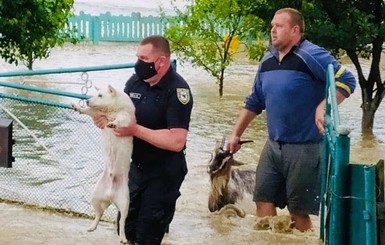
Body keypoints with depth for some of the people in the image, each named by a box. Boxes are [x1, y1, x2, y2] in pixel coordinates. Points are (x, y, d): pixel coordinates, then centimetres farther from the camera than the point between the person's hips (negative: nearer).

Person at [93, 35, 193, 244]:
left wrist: (136, 130, -29)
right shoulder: (135, 81, -2)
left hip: (164, 173, -7)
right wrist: (106, 117, -12)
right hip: (136, 167, 7)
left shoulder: (177, 90, -23)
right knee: (127, 227, 17)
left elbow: (176, 141, -29)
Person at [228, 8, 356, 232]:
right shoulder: (267, 61, 8)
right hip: (273, 146, 7)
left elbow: (347, 81, -19)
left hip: (305, 148, -7)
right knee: (264, 201, 7)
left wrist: (323, 106, -30)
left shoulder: (312, 56, -14)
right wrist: (236, 133, 19)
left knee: (299, 211, 1)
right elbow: (254, 102, 19)